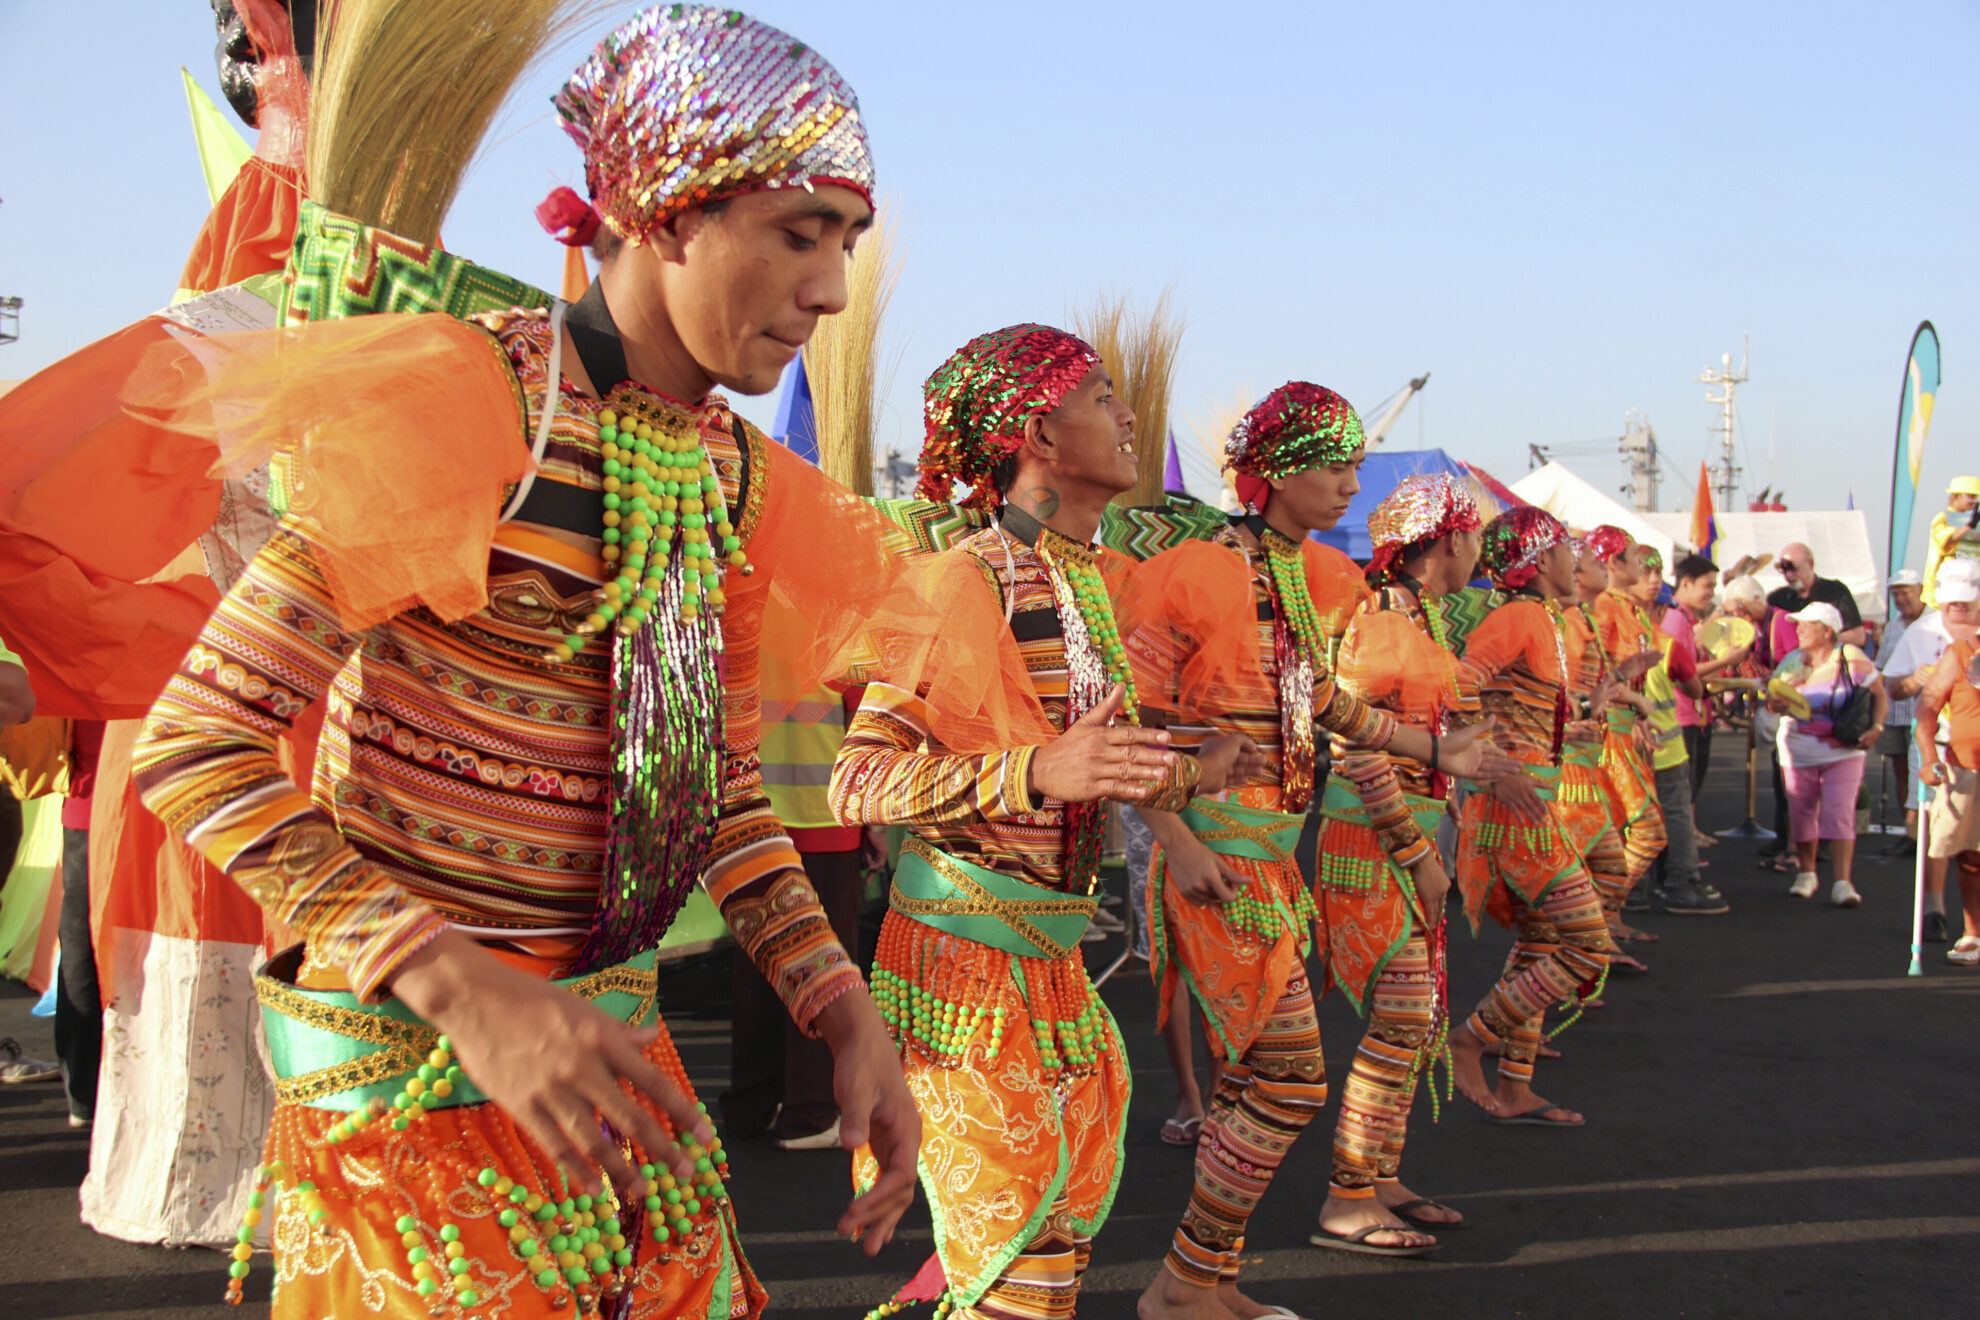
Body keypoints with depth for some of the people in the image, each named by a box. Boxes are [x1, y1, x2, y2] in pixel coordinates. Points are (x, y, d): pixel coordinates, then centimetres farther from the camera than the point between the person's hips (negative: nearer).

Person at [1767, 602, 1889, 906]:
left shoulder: (1850, 658, -7)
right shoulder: (1792, 661, 3)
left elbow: (1880, 695, -2)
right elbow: (1773, 698, 6)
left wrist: (1876, 728, -17)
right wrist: (1774, 704, -18)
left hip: (1843, 752, -3)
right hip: (1798, 752, 3)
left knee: (1839, 815, -12)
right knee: (1802, 815, 9)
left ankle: (1842, 882, -12)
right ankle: (1806, 873, 28)